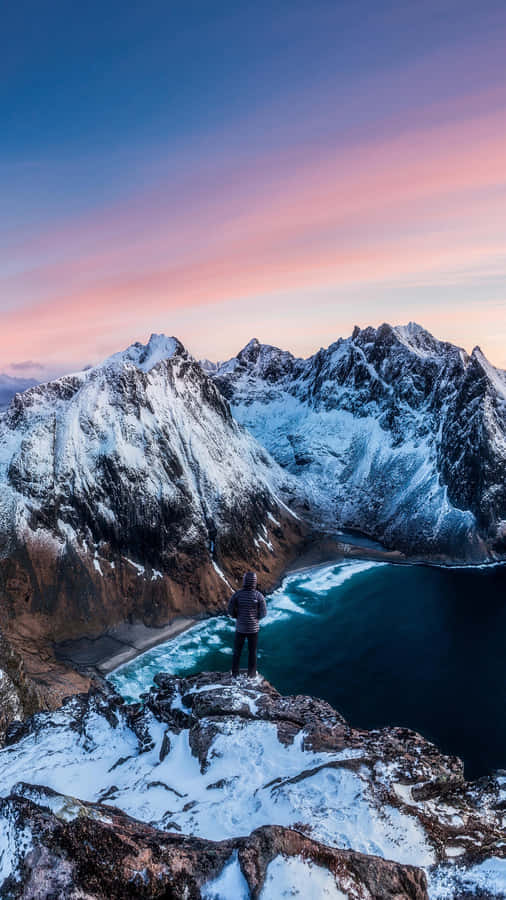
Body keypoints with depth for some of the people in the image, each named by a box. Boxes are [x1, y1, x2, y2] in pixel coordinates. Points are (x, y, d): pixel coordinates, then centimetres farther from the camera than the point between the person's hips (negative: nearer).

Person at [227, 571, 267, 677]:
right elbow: (263, 613, -10)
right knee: (252, 651, 18)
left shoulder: (237, 594, -16)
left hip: (240, 627, 1)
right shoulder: (259, 595, -17)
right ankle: (251, 673, 30)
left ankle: (235, 673, 31)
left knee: (237, 650, 20)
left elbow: (230, 610, -9)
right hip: (253, 628, 0)